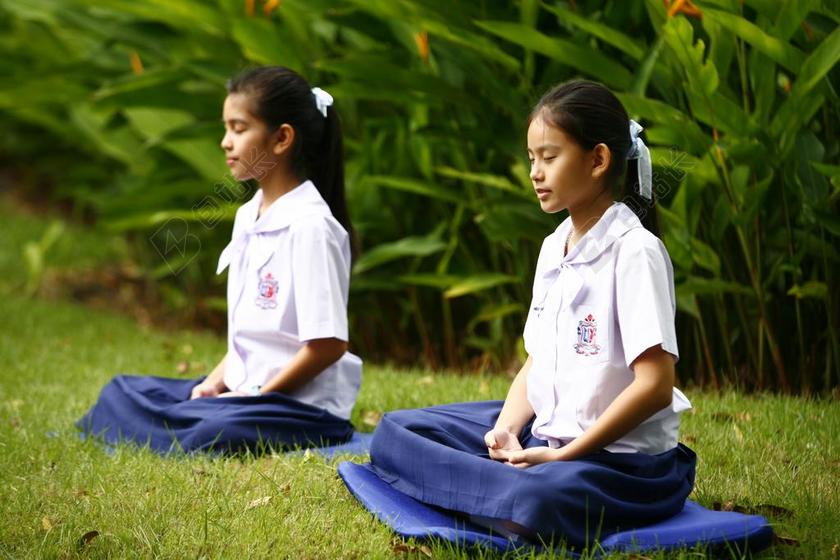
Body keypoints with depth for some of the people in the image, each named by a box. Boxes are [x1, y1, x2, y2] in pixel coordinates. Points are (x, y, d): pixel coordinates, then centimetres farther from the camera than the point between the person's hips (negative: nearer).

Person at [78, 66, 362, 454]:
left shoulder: (310, 225, -16)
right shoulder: (248, 217, 12)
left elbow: (329, 345, -19)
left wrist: (258, 395, -14)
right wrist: (216, 382, 3)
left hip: (304, 404, -9)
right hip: (243, 390, 9)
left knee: (218, 434, -36)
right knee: (120, 391, 10)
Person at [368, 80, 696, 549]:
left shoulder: (635, 251, -14)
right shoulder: (553, 248, 12)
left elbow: (656, 386, -20)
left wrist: (563, 456, -19)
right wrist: (507, 428, -5)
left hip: (622, 456, -8)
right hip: (544, 434, 9)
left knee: (536, 500, -41)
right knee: (394, 433, 4)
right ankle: (512, 483, -9)